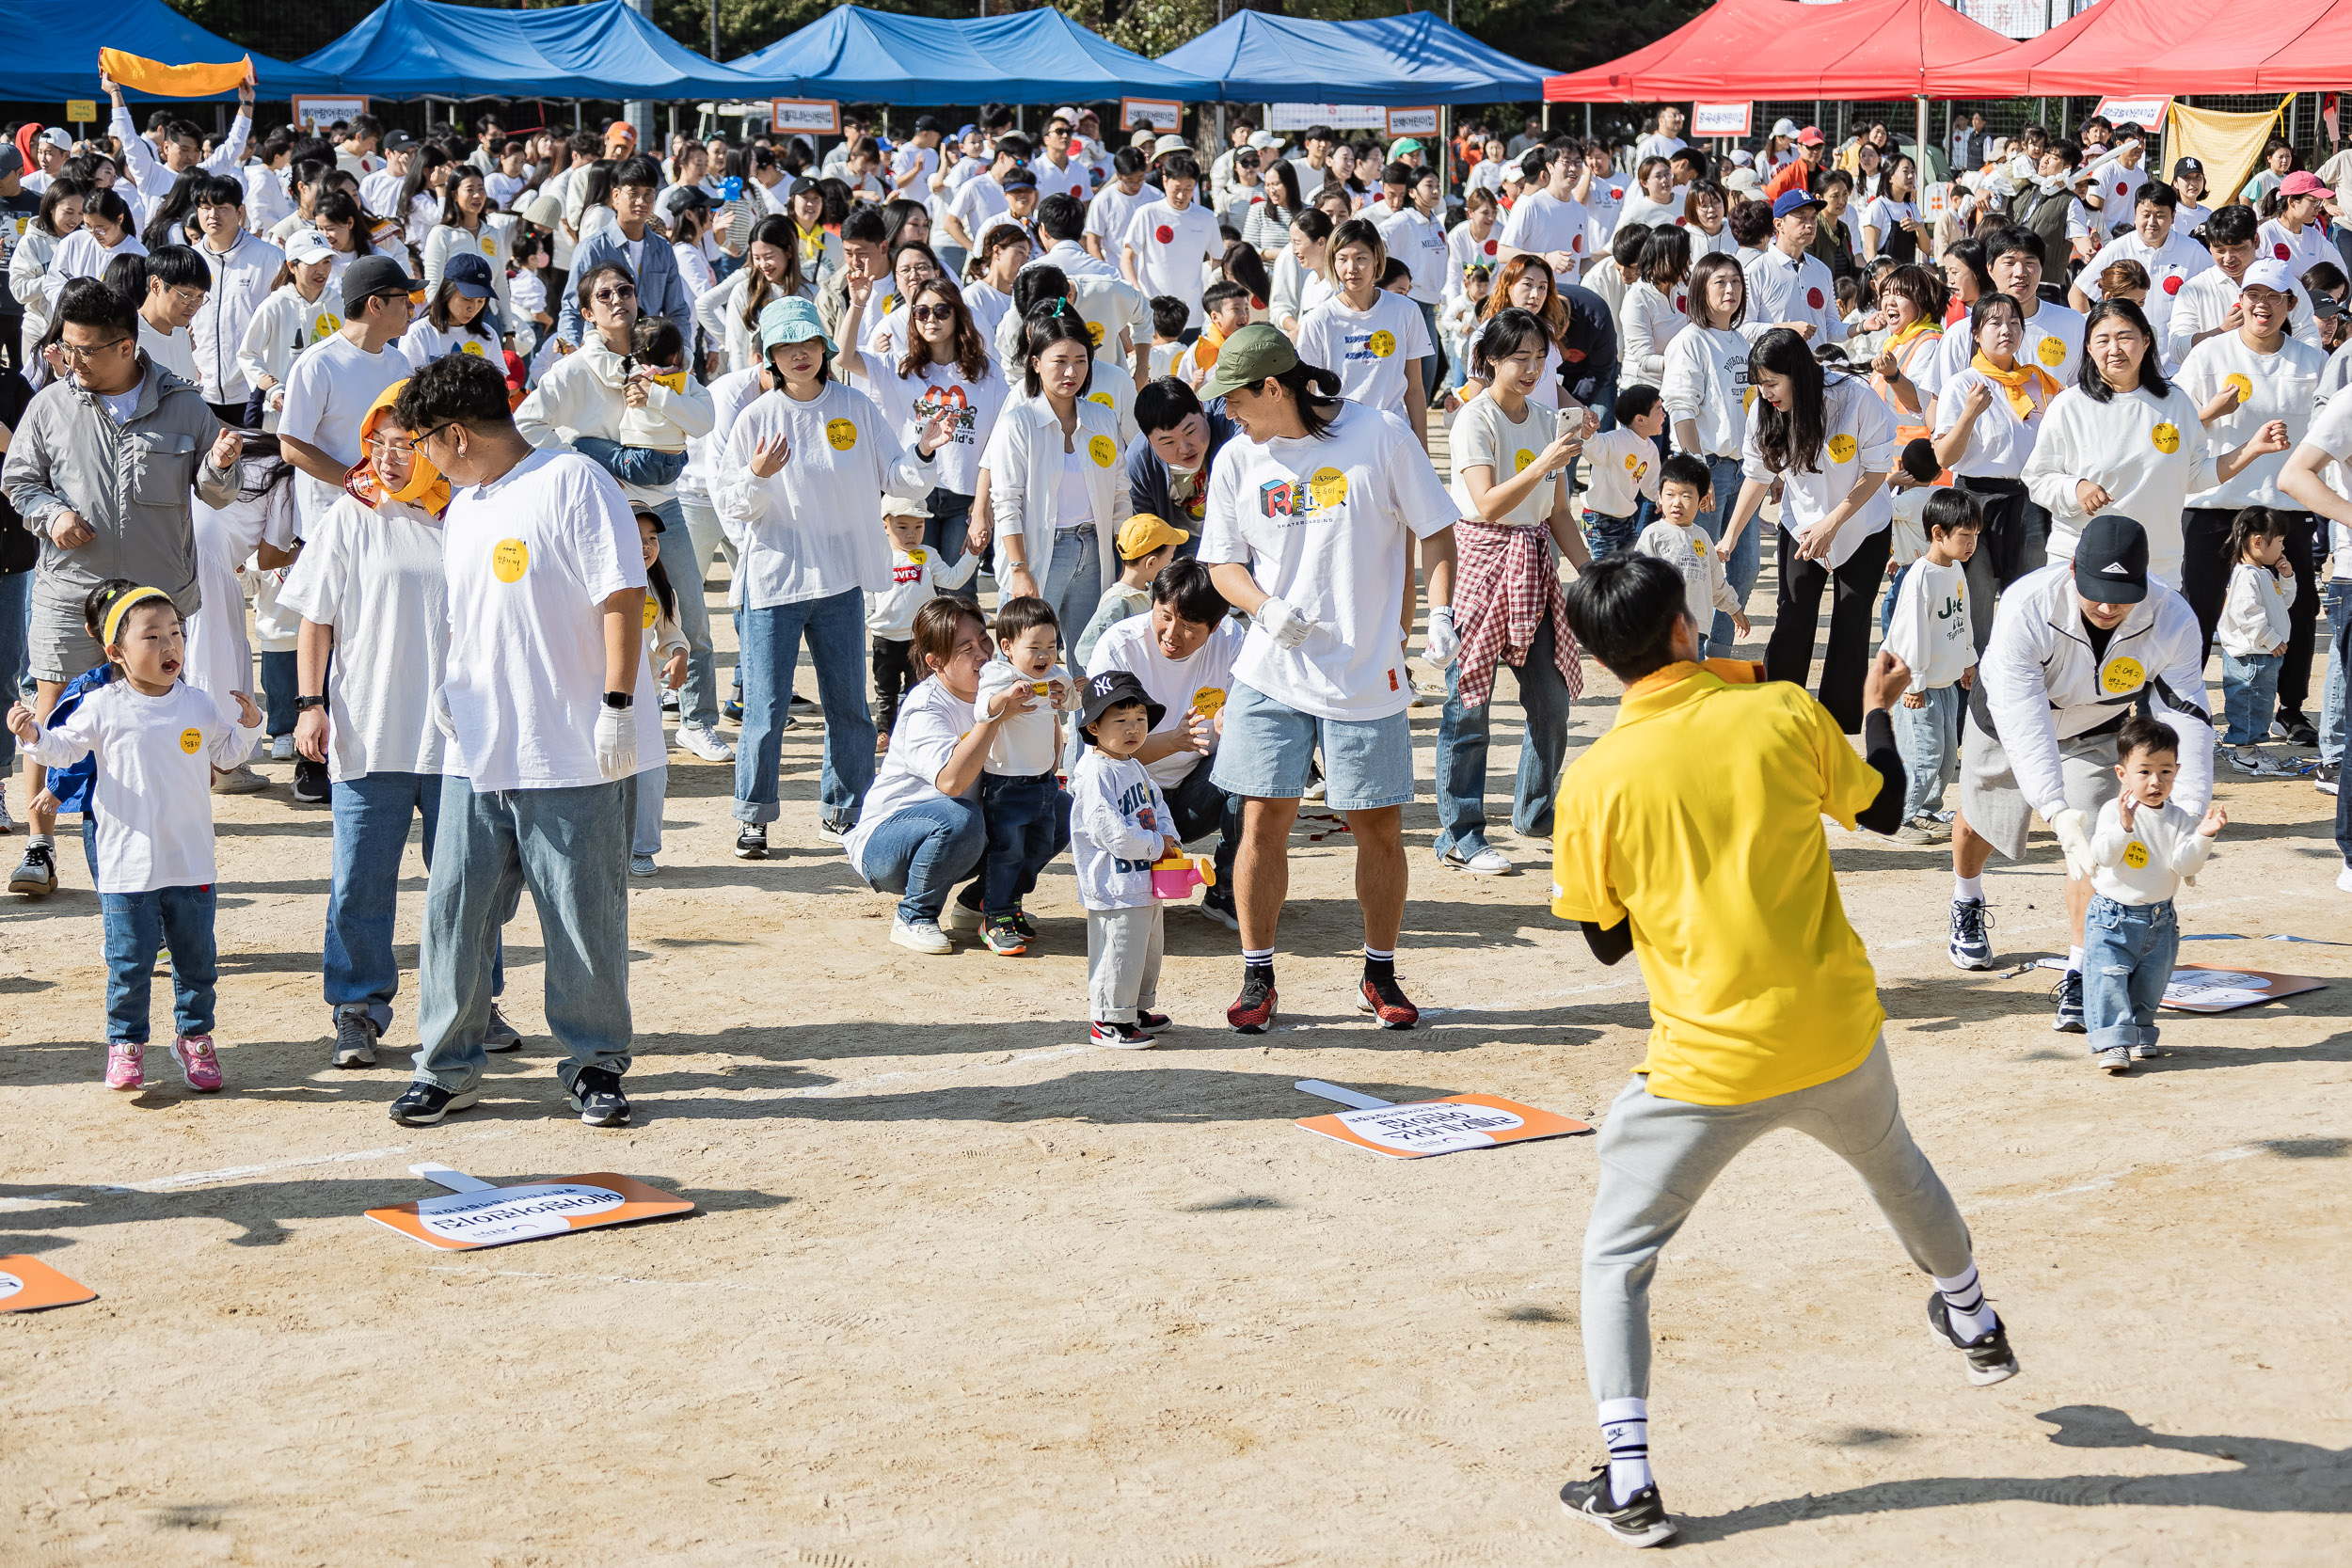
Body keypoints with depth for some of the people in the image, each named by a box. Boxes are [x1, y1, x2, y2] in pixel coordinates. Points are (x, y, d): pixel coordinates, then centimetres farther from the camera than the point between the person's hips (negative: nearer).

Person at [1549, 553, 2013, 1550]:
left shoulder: (1595, 780, -11)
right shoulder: (1785, 713, -7)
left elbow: (1607, 940, 1)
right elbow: (1883, 809, 11)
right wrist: (1879, 710, 28)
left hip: (1710, 1066, -3)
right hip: (1838, 1036, 3)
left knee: (1615, 1257, 12)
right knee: (1896, 1169, 34)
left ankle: (1628, 1485, 0)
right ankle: (1974, 1325, 60)